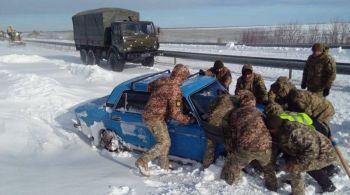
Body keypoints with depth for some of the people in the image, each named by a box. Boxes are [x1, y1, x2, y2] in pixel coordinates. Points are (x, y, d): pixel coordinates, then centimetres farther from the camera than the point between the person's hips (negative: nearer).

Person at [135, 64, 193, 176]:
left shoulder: (162, 80, 1)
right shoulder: (175, 91, -23)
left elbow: (150, 87, 22)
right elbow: (175, 114, -22)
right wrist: (188, 120, -9)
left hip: (148, 115, 9)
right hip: (155, 119, -9)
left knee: (165, 142, 17)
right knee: (164, 143, -4)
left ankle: (164, 166, 28)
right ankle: (142, 162, -4)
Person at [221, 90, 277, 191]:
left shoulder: (235, 113, 8)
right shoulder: (259, 112, 13)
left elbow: (233, 133, 11)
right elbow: (268, 128, 19)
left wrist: (233, 148, 20)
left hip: (246, 147, -2)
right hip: (264, 146, 3)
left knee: (234, 162, 27)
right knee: (267, 165, 34)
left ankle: (230, 179, 44)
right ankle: (272, 185, 43)